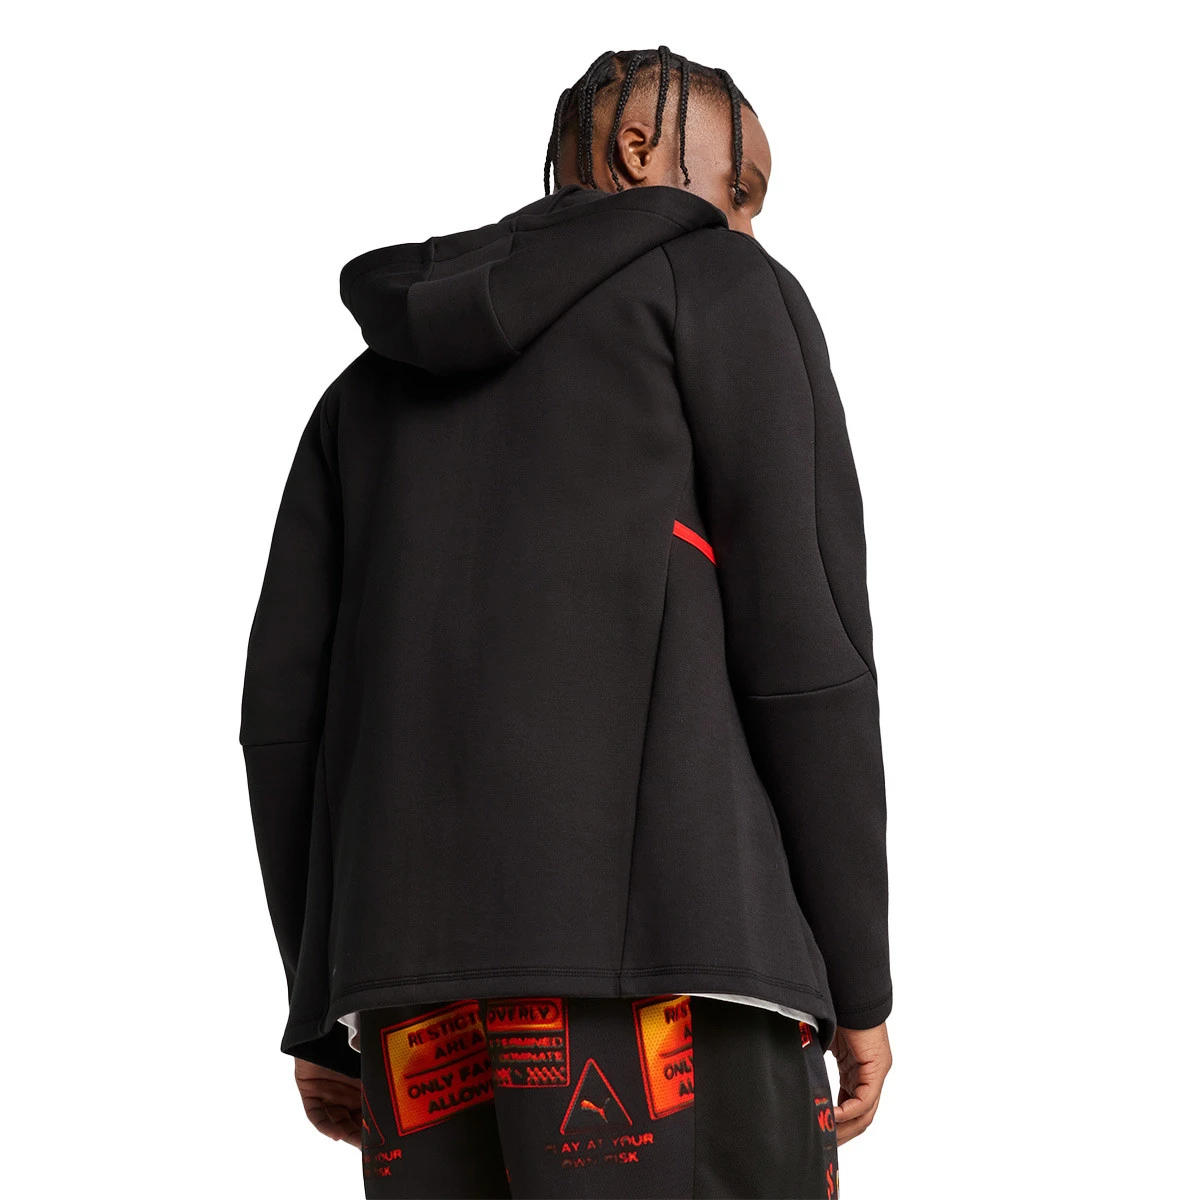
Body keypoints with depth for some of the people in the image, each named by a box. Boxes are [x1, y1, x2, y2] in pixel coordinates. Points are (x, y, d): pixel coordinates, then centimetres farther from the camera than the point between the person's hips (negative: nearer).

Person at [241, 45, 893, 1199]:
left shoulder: (375, 378, 26)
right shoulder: (721, 284, 11)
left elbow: (284, 703, 16)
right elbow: (801, 635, -1)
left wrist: (318, 1009, 19)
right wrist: (858, 977, 1)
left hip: (418, 979, 6)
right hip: (662, 947, -5)